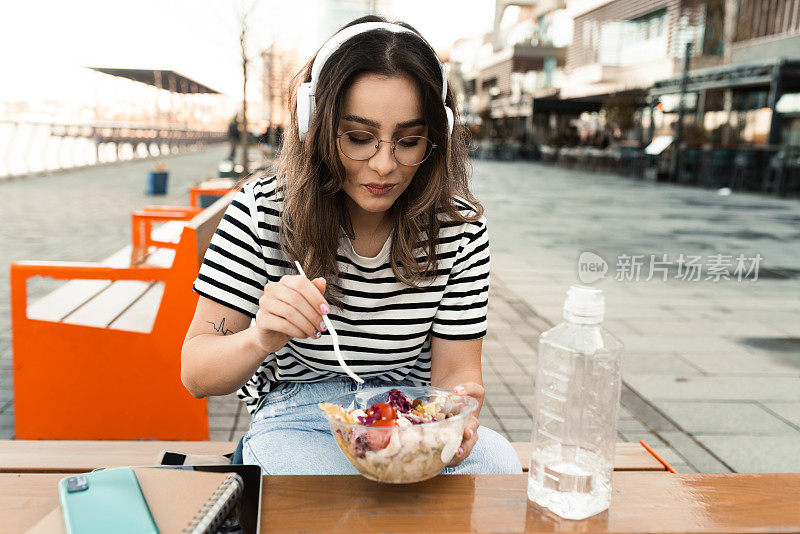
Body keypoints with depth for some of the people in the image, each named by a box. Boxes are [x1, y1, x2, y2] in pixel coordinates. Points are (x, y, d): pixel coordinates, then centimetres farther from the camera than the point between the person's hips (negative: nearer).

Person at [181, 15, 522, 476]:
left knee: (497, 461, -27)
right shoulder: (264, 209, -14)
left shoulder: (461, 227, -9)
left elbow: (454, 369, -6)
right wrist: (261, 339, -36)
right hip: (296, 416, -2)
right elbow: (195, 373, -12)